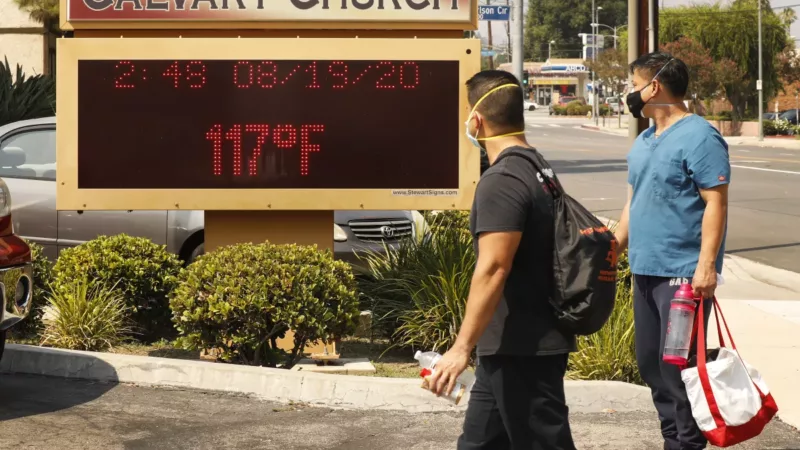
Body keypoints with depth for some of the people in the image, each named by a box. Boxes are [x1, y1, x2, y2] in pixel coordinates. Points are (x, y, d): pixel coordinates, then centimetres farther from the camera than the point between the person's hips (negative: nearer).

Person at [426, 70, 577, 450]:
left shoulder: (502, 181, -18)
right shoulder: (538, 169, 13)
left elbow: (493, 269, -25)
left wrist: (462, 347, -24)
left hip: (522, 348, -10)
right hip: (514, 345, 10)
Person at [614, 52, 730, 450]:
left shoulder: (698, 137, -12)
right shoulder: (643, 141, 15)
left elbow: (716, 203, -17)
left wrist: (707, 264, -24)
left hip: (682, 273, -9)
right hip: (645, 270, 9)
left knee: (677, 363, -7)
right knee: (649, 360, 12)